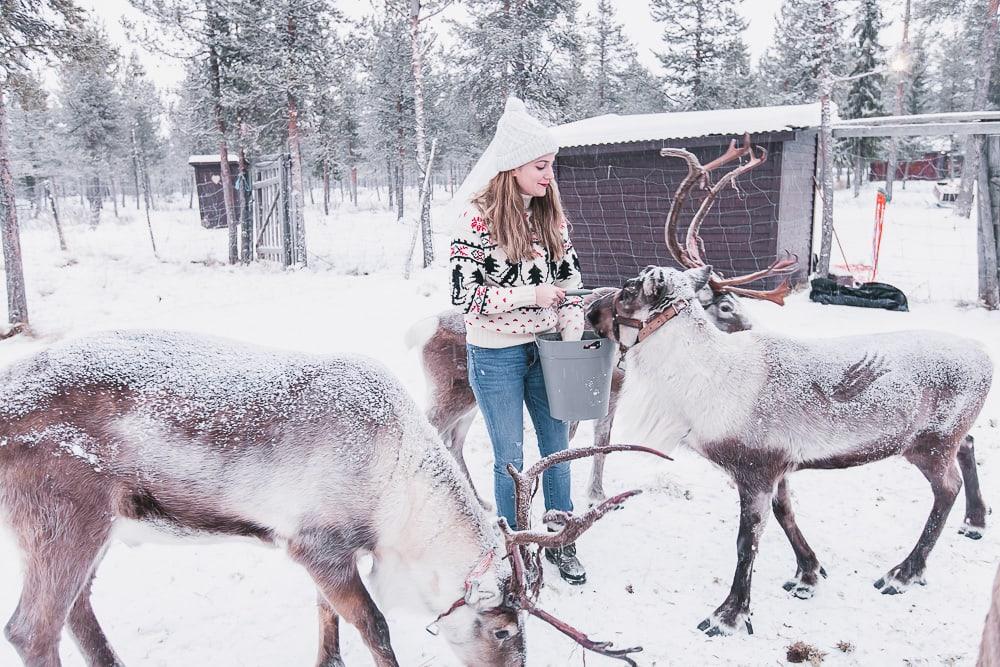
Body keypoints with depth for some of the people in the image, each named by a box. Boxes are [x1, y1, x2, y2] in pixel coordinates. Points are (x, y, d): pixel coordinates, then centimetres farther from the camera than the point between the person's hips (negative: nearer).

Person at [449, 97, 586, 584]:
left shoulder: (550, 212, 2)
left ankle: (561, 543, 32)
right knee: (510, 459, 8)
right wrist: (532, 296, -19)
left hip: (545, 349, 5)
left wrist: (572, 333, -3)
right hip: (496, 355, -5)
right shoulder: (479, 215, -14)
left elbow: (570, 274, 9)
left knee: (557, 447, 13)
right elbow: (464, 293, -16)